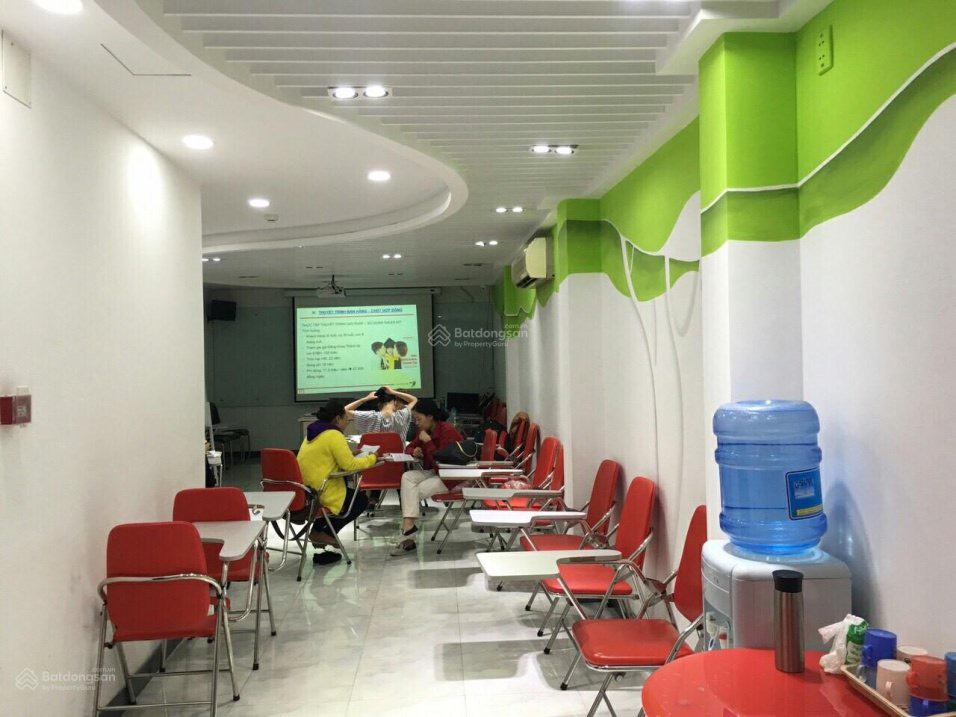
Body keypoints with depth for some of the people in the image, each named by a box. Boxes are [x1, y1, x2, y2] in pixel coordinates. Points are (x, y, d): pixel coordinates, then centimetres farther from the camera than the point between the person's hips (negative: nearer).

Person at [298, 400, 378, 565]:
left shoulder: (314, 433, 13)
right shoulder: (334, 435, -15)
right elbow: (350, 465, -19)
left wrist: (352, 455, 17)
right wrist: (372, 458, -3)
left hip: (304, 492, 9)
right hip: (320, 495, -9)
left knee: (350, 493, 31)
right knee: (361, 500, 13)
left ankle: (319, 531, 21)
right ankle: (324, 533, 5)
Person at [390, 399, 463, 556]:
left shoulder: (447, 431, -19)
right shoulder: (424, 431, 5)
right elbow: (410, 447, 20)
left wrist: (428, 442, -22)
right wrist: (414, 451, -3)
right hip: (434, 472, 8)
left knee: (416, 491, -20)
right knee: (407, 477, -16)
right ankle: (408, 526, -28)